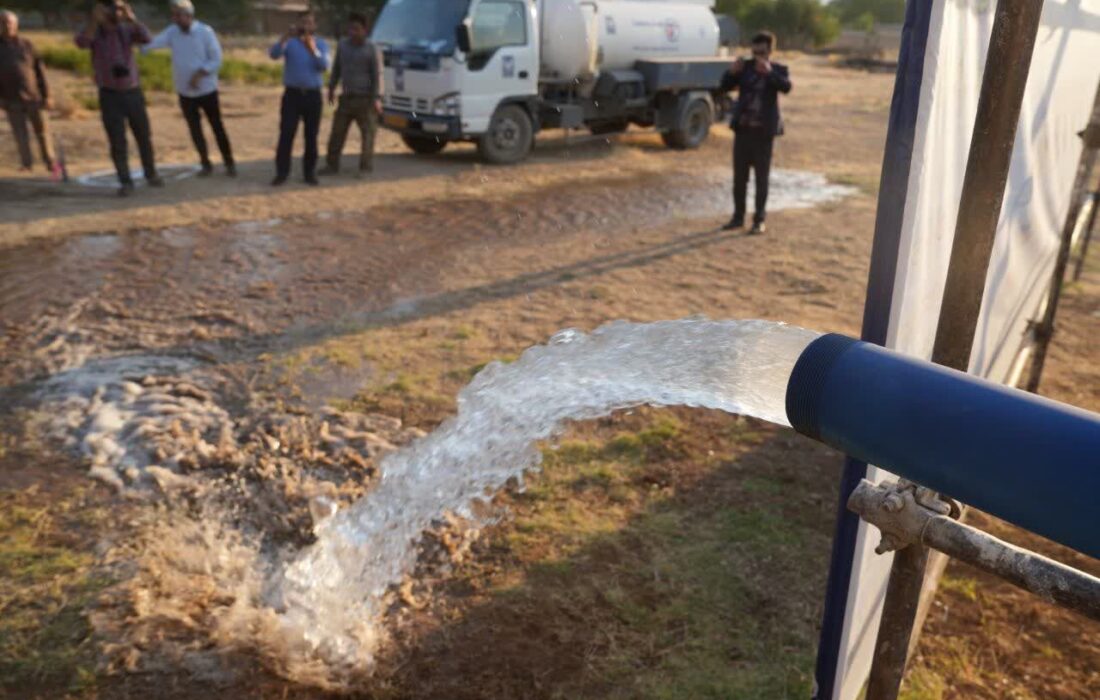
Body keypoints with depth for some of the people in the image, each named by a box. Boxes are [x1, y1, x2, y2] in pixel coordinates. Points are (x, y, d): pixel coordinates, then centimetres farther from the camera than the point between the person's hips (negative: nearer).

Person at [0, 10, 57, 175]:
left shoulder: (26, 45, 7)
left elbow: (40, 71, 6)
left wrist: (46, 95, -1)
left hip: (34, 97, 0)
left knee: (42, 131, 4)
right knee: (20, 134, 1)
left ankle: (50, 161, 15)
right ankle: (26, 163, 7)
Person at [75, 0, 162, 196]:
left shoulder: (127, 30, 2)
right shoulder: (94, 32, -4)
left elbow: (147, 39, -18)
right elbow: (81, 43, -26)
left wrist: (131, 18, -29)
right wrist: (95, 20, -35)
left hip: (133, 92, 2)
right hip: (110, 95, -2)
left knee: (144, 137, 10)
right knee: (118, 142, -2)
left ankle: (151, 174, 26)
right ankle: (126, 182, 4)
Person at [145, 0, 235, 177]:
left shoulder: (205, 31, -10)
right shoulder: (172, 32, 0)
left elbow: (216, 60, -11)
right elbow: (154, 42, -15)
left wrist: (199, 74, -21)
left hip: (207, 90, -3)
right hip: (185, 92, 3)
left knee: (217, 127, 2)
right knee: (195, 130, 7)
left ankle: (229, 163, 13)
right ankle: (206, 165, 18)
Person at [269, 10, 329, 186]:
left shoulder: (321, 44, 7)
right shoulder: (290, 42, 4)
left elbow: (324, 66, -9)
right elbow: (274, 54, -14)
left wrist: (313, 49, -20)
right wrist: (285, 37, -26)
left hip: (312, 95, 1)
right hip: (292, 94, -1)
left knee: (311, 136, 5)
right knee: (286, 134, -4)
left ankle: (309, 172, 13)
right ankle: (281, 172, 0)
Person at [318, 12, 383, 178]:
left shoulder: (372, 50, -6)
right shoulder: (342, 45, 9)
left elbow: (377, 75, -10)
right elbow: (336, 68, 17)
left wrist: (377, 98, -18)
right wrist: (331, 88, 16)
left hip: (365, 99, -5)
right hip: (346, 97, 5)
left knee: (367, 133, -2)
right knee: (337, 132, 6)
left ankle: (366, 167, 5)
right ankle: (332, 165, 14)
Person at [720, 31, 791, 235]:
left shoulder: (778, 69, -1)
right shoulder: (745, 66, 5)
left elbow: (786, 87, -19)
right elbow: (725, 87, 1)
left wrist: (770, 72, -32)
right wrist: (732, 72, -18)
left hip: (764, 131, -3)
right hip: (743, 128, 3)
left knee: (762, 177, 1)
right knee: (739, 175, 7)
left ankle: (759, 220, 7)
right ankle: (738, 217, 17)